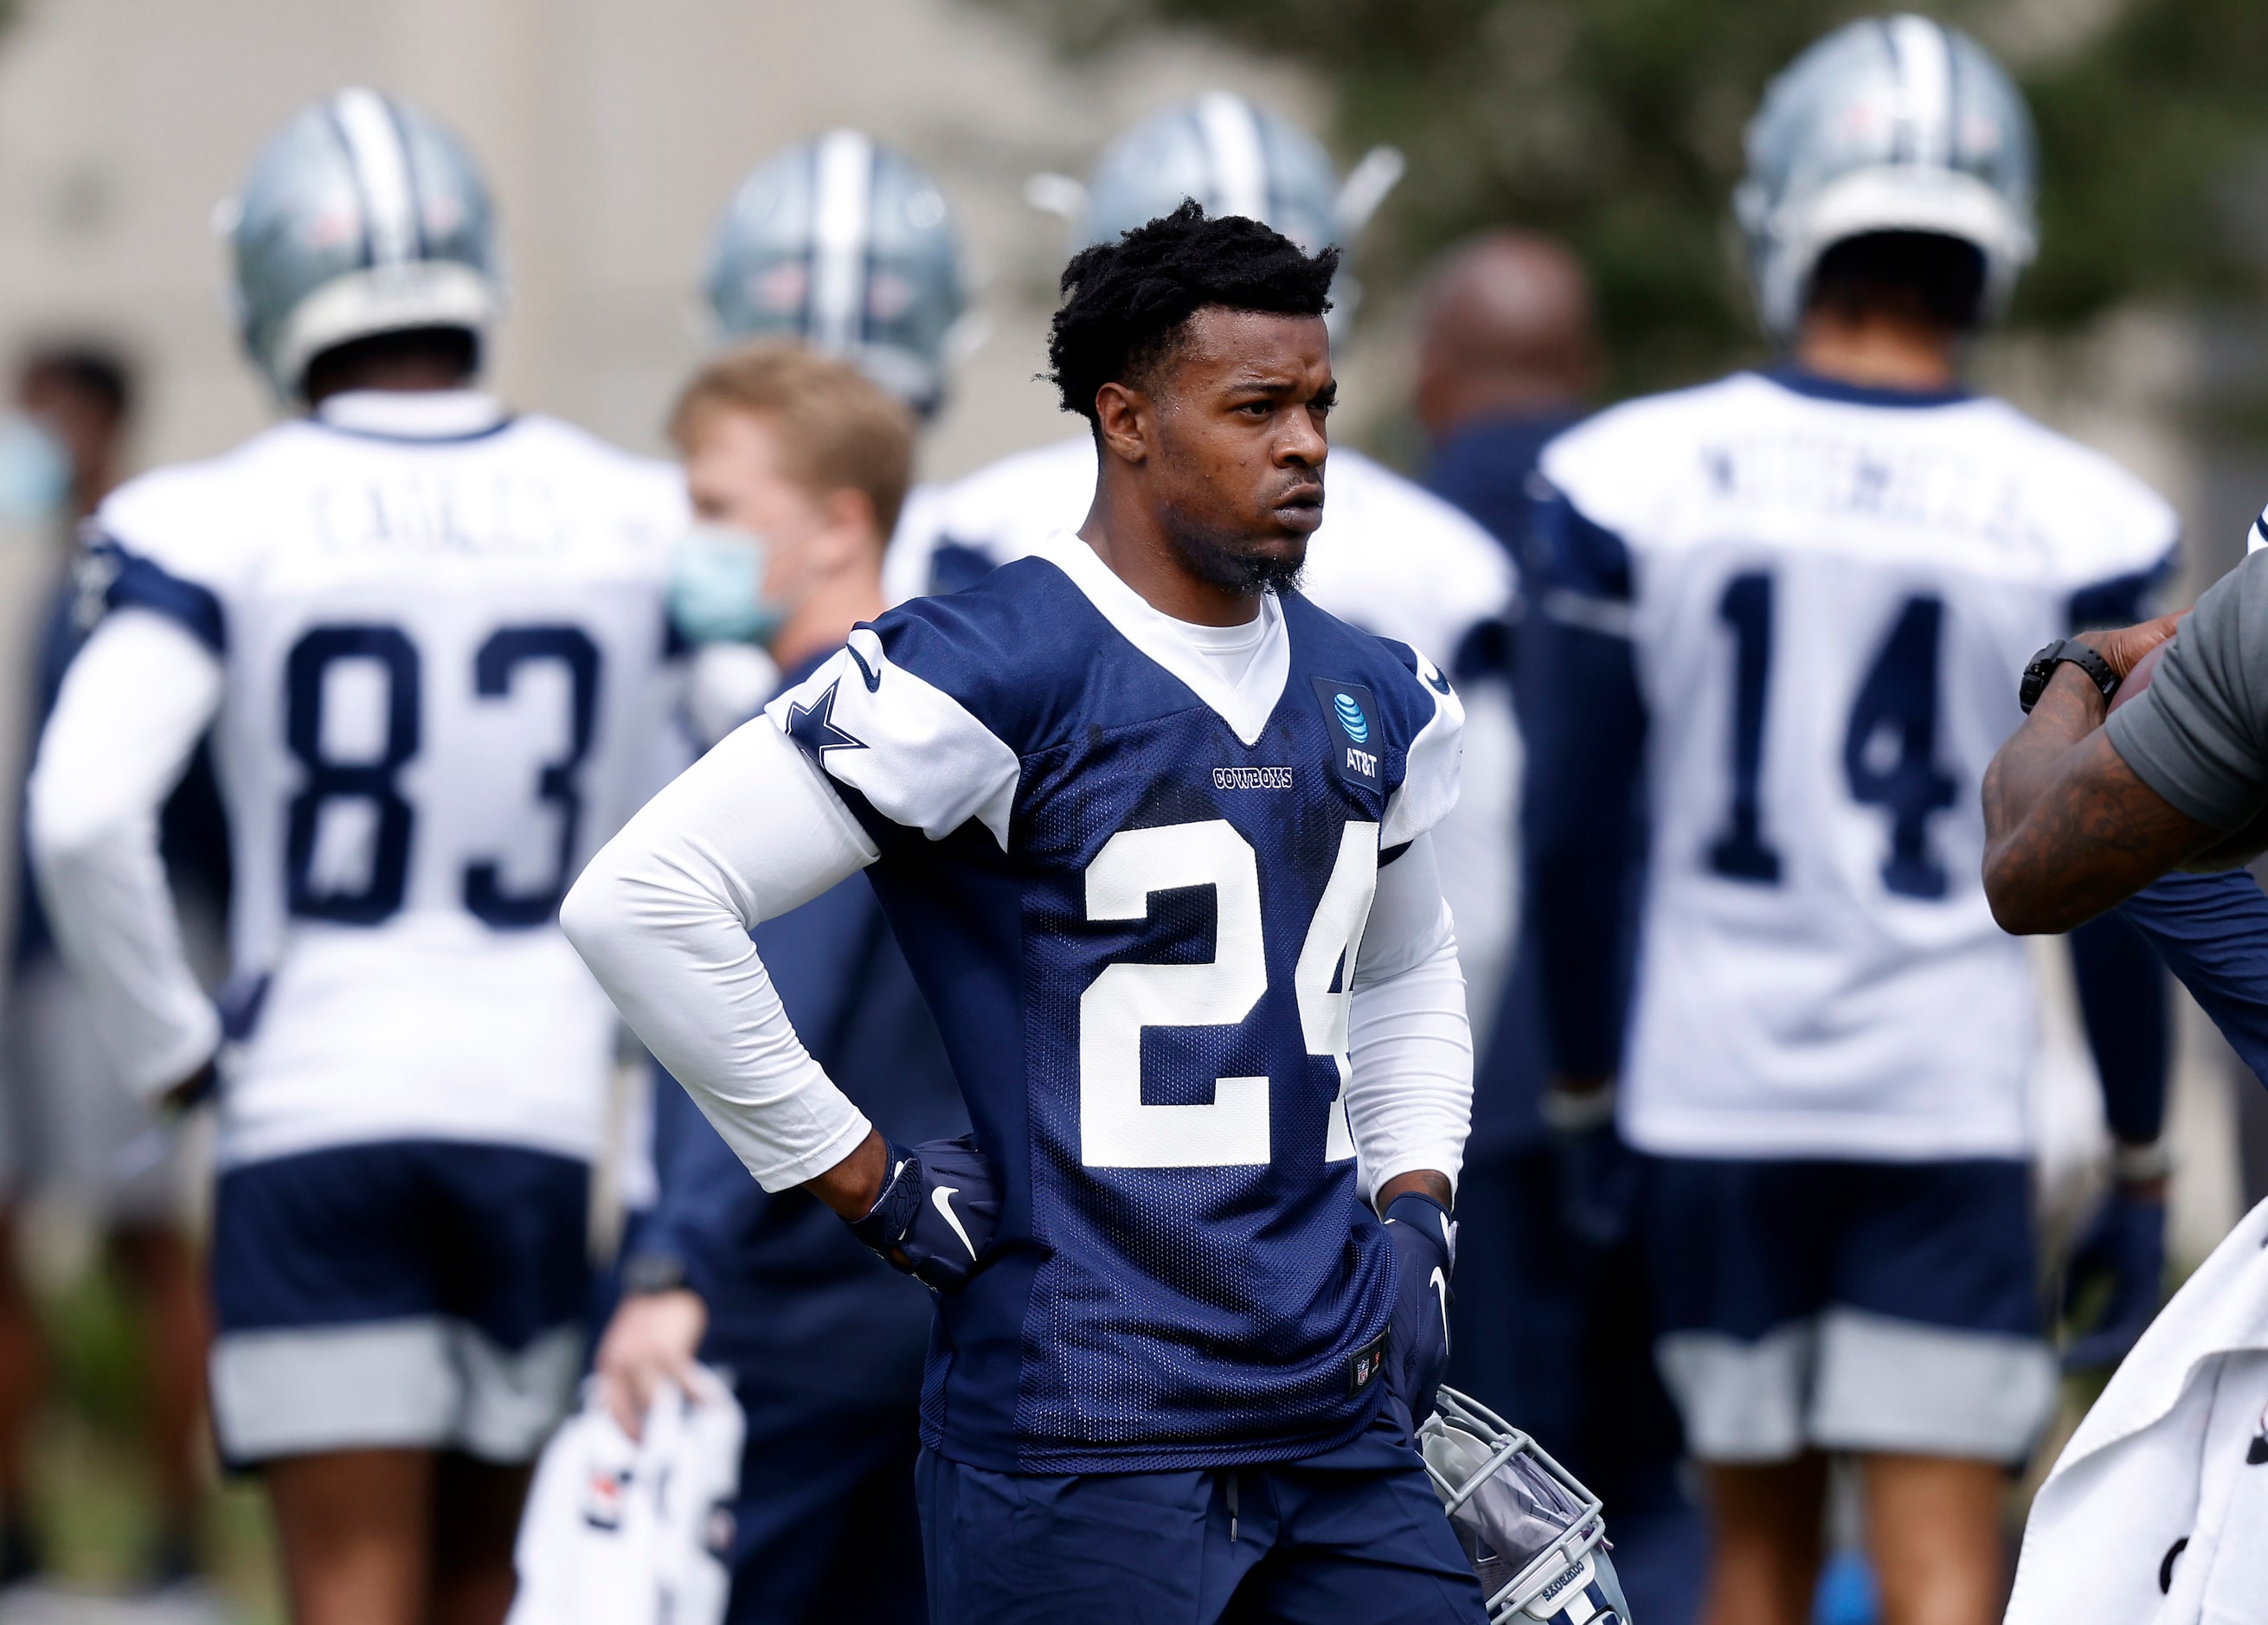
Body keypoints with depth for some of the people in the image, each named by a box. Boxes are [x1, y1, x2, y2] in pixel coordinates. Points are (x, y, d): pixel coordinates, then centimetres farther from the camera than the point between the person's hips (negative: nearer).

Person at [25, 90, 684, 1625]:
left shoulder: (218, 526, -5)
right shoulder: (639, 521, 2)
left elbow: (84, 811, -15)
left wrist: (170, 1046, -1)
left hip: (313, 1112, -2)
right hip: (548, 1110, 2)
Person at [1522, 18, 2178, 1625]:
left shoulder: (1634, 484, -3)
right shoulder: (2073, 526, -4)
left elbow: (1573, 832, 2)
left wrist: (1584, 1089, 14)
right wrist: (2137, 1165, 11)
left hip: (1713, 1087, 2)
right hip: (1953, 1094, -1)